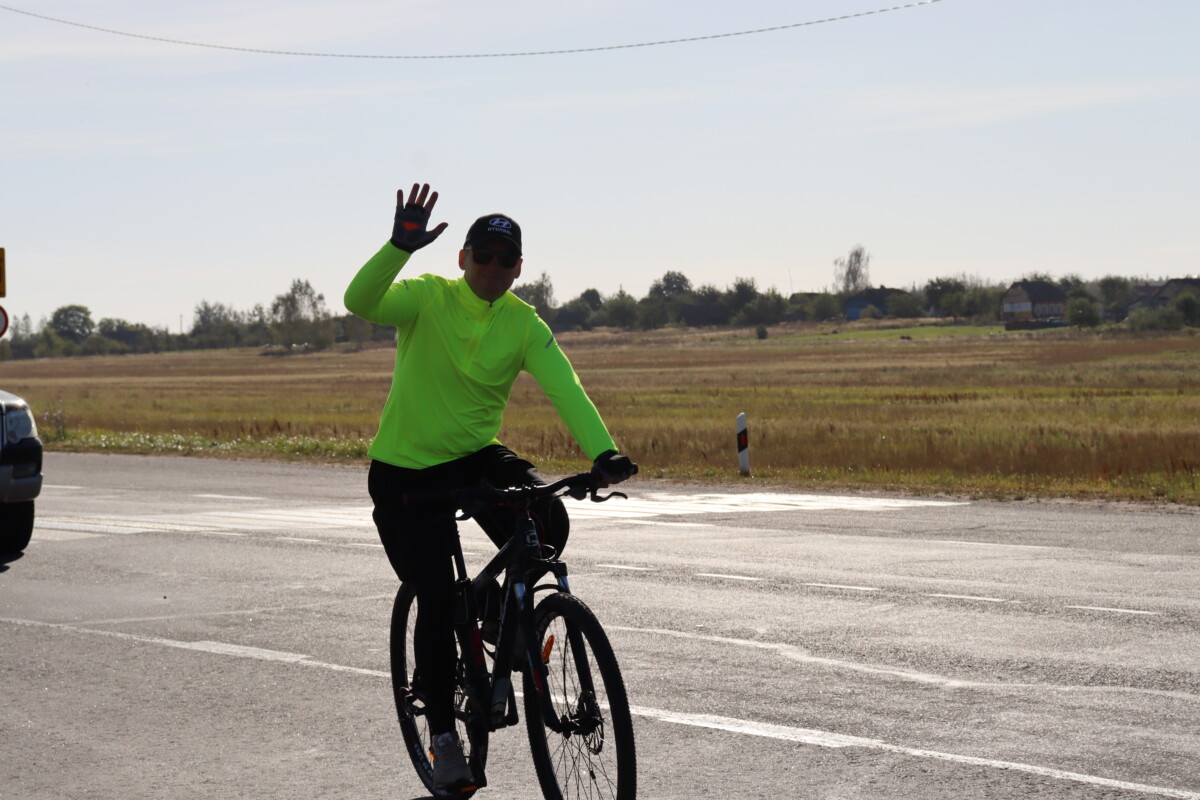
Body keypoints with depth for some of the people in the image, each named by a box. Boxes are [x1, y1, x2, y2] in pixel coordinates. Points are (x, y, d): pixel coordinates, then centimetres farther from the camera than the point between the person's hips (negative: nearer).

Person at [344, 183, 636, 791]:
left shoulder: (525, 325, -6)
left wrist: (602, 452, -34)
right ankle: (442, 733, 10)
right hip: (405, 470, -2)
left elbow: (565, 389, -18)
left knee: (547, 522, -24)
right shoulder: (428, 297, -12)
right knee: (437, 597, -9)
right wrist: (400, 247, -46)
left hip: (475, 457, 3)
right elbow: (361, 301, -29)